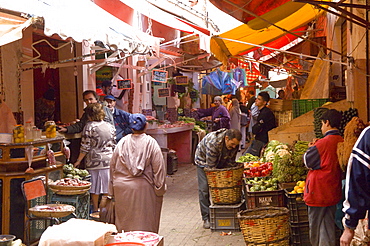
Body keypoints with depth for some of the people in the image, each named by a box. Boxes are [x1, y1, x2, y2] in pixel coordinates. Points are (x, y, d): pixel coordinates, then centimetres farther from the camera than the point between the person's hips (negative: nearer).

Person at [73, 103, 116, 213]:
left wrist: (78, 161, -1)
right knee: (107, 187, 11)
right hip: (108, 160, 4)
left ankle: (95, 209, 14)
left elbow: (85, 147, -10)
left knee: (95, 188, 6)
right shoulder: (110, 126, 4)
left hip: (94, 161, -4)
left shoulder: (89, 127, -10)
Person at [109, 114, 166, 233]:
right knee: (144, 221, 6)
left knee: (124, 220, 13)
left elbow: (113, 166, 7)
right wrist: (160, 188, 1)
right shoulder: (151, 143, -7)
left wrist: (112, 188, 17)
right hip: (144, 188, -3)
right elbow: (158, 167, -7)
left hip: (122, 188, 3)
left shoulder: (122, 142, 1)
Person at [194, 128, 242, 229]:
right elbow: (211, 166, -35)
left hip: (220, 162, 5)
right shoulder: (213, 142, -41)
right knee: (204, 189, -9)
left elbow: (230, 162, -9)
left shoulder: (234, 143, -22)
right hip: (203, 161, -5)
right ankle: (206, 218, -5)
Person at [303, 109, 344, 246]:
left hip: (318, 192, -6)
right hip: (334, 192, 6)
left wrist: (311, 148, 6)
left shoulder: (322, 144, -20)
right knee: (329, 225, 13)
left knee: (315, 225, 8)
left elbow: (308, 162, -10)